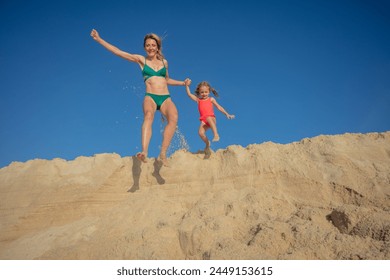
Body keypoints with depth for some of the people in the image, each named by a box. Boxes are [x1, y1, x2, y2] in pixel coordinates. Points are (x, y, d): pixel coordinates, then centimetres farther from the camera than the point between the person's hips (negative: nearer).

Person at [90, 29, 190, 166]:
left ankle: (163, 154, -29)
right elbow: (118, 52, 8)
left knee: (173, 117, -30)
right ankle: (144, 153, -50)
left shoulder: (164, 62, 18)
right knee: (148, 115, -37)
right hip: (150, 97, -2)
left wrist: (183, 83, 26)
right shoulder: (141, 60, 11)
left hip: (166, 98, 2)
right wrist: (99, 39, 5)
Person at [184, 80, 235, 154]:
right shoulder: (198, 100, 16)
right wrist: (187, 86, 3)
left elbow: (219, 107, 10)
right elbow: (189, 94, 12)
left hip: (211, 118, -2)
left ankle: (216, 134, -42)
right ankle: (207, 143, 5)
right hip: (203, 120, 2)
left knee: (208, 118, -40)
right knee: (201, 132, -23)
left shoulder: (211, 99, 12)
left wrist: (227, 114, 3)